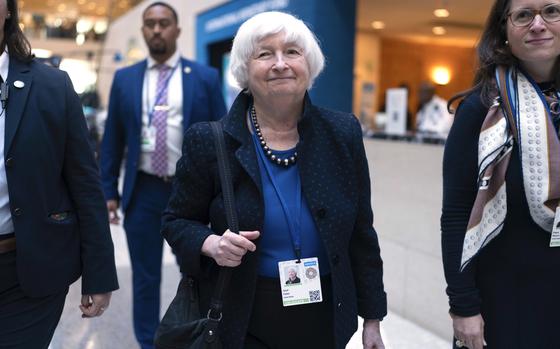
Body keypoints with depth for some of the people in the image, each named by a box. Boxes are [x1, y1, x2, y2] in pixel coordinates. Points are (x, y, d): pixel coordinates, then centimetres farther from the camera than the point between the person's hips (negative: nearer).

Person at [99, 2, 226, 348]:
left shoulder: (205, 78, 0)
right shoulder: (125, 78, 5)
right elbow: (112, 140, 7)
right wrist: (109, 191, 3)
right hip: (142, 192, 1)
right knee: (145, 278, 11)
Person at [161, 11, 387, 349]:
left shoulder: (343, 134, -4)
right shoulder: (209, 142, -11)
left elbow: (361, 233, 2)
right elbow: (178, 221, 1)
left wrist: (372, 319, 5)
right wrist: (211, 244, -21)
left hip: (325, 318, 2)